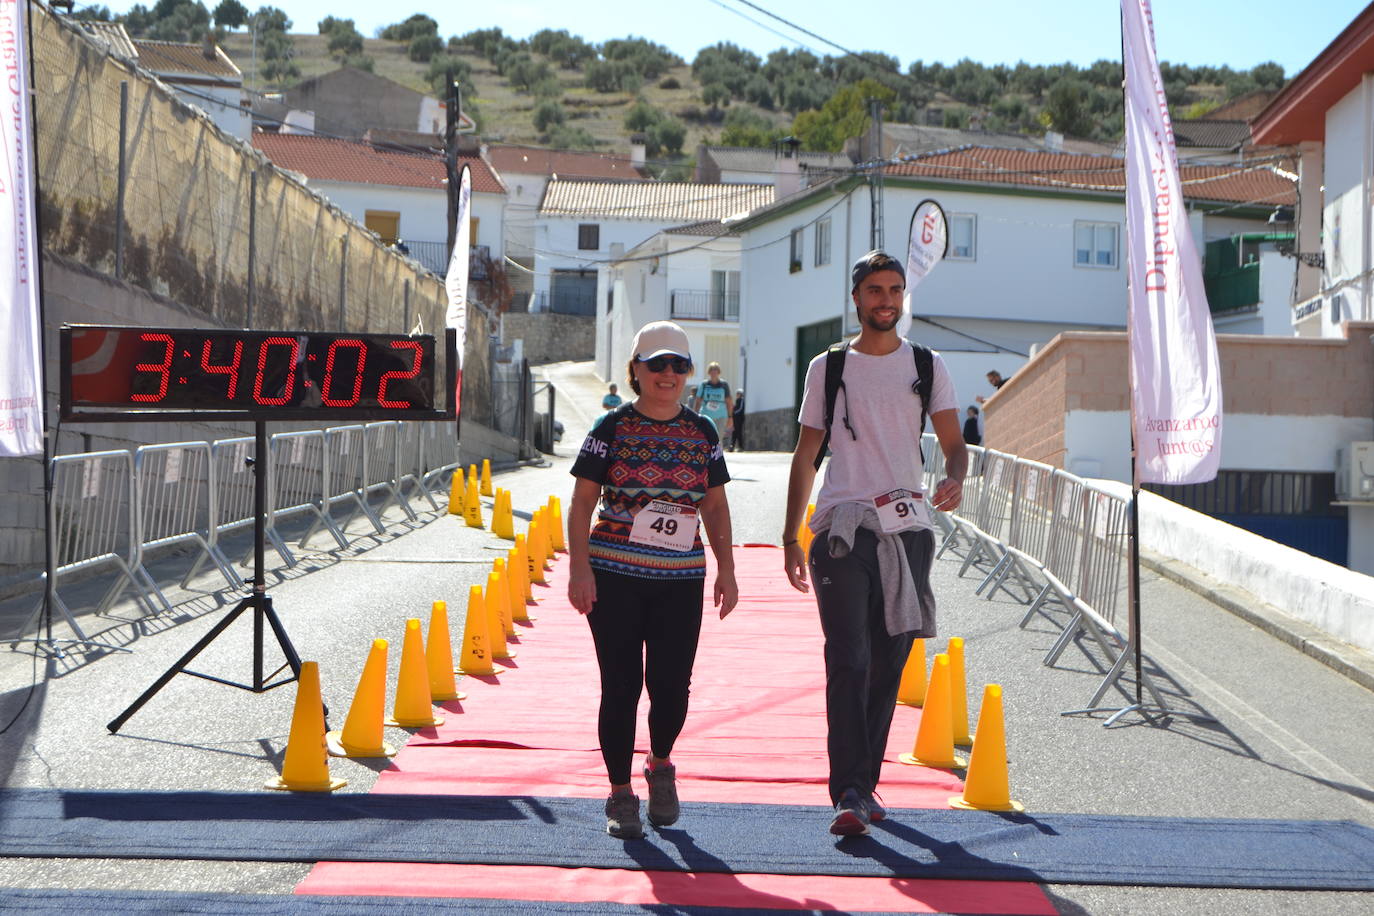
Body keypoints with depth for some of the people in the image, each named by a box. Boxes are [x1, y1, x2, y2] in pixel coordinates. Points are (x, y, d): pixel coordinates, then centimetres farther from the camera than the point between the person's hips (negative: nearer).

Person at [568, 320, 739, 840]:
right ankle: (621, 793, 11)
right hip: (614, 576, -2)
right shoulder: (612, 428, 1)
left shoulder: (701, 433, 10)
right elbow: (582, 501, 0)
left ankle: (660, 766, 25)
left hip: (680, 579, 2)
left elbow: (715, 507, 15)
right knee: (621, 685, -1)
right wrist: (579, 567, -9)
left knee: (672, 682, -3)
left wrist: (726, 569, 7)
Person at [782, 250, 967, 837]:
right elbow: (806, 454, 12)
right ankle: (850, 793, -16)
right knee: (849, 661, -13)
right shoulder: (828, 367, 10)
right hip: (842, 525, -2)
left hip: (906, 526, 2)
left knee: (888, 663, 6)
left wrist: (954, 480, -17)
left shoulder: (927, 365, 12)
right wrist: (790, 536, 7)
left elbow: (953, 443, 7)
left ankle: (865, 782, 17)